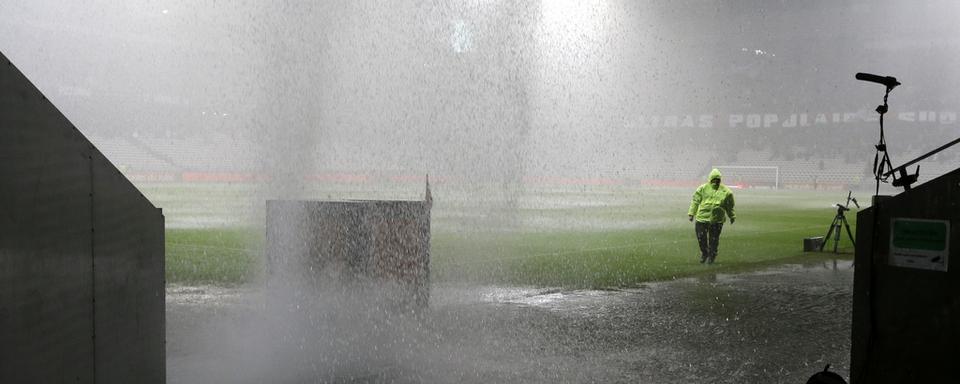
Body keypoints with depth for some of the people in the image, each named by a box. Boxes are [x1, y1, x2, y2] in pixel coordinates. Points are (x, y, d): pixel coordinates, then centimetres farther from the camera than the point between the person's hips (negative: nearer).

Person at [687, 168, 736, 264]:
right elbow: (695, 201, 6)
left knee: (714, 239, 5)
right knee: (701, 237, 5)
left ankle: (711, 256, 22)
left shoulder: (725, 191, 4)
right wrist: (691, 213, 5)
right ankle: (704, 253, 28)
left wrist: (732, 216, 21)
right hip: (702, 217, 0)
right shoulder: (703, 189, 2)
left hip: (717, 220, 0)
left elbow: (729, 206, 15)